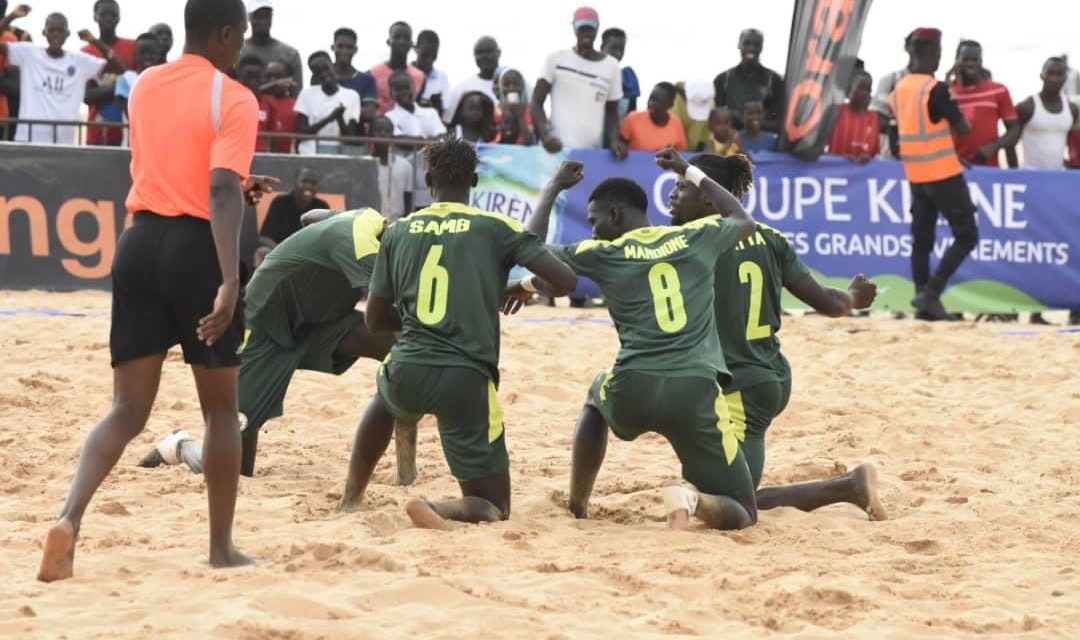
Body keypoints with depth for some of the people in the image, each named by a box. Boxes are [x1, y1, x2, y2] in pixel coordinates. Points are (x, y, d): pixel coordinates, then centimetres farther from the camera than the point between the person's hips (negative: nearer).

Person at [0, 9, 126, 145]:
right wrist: (11, 16, -13)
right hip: (29, 138, -2)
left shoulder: (80, 61, 7)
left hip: (63, 141, 2)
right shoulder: (28, 53, 4)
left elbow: (120, 68, 3)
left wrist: (95, 42, -7)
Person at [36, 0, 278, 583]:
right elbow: (221, 191, -21)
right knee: (221, 408, 12)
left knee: (128, 409, 5)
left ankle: (70, 518, -19)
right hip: (196, 248, -5)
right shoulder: (233, 100, -7)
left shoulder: (144, 88, 13)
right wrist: (230, 281, -29)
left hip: (140, 241, 5)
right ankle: (221, 547, 17)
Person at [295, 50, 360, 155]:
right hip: (310, 155, 0)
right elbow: (300, 133, -2)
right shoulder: (307, 94, 4)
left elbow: (349, 138, 0)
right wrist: (328, 119, -14)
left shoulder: (351, 96, 3)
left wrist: (339, 118, -19)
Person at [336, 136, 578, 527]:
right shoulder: (496, 228, 2)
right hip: (467, 380, -3)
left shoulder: (398, 232, 11)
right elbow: (564, 281, -3)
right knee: (493, 509, 9)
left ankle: (351, 499, 36)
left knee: (385, 397, 43)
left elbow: (375, 321, 17)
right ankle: (438, 509, -23)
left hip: (408, 372, 3)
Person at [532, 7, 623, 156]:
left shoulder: (611, 66, 11)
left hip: (593, 150, 2)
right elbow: (537, 103, 4)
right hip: (558, 147, -2)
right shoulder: (556, 60, 5)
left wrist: (614, 140, -4)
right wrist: (545, 135, -15)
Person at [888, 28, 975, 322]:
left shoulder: (899, 89, 7)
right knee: (966, 236, -2)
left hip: (915, 174, 7)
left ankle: (925, 303, 5)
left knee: (922, 239, 8)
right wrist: (955, 115, 11)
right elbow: (963, 128, -9)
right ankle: (930, 293, -12)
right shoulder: (936, 89, -15)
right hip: (944, 173, -7)